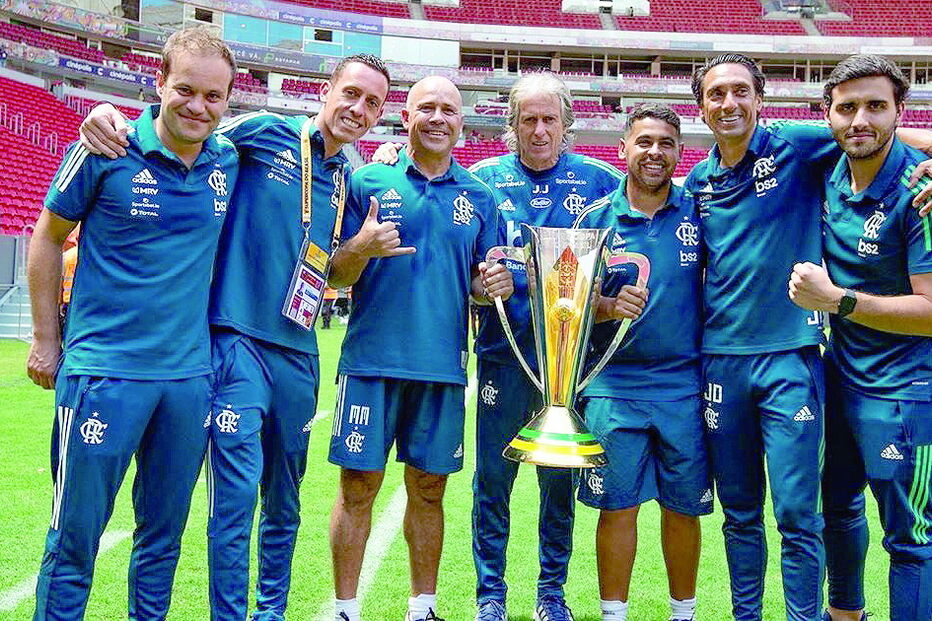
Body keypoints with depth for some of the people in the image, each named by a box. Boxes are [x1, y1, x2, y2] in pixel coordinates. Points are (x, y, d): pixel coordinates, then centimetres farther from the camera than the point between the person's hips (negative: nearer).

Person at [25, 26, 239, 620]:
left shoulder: (231, 160, 3)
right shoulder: (107, 150, -7)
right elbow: (48, 239, 4)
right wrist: (46, 341, 5)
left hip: (191, 373, 4)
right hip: (105, 368, -4)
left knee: (164, 535, 15)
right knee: (75, 536, 4)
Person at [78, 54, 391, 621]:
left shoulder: (350, 182, 13)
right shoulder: (263, 133, -3)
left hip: (298, 352, 6)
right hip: (238, 338, -6)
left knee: (284, 500, 15)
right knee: (237, 495, -10)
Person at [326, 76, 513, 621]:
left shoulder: (479, 197, 12)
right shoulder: (368, 182, 3)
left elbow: (481, 281, 16)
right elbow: (335, 276, 2)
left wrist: (493, 283, -8)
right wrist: (361, 248, -20)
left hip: (444, 366, 3)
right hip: (373, 360, -2)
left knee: (429, 489, 10)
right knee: (359, 486, 0)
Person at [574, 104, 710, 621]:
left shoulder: (699, 214, 3)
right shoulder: (595, 219, 2)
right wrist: (609, 307, -17)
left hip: (685, 385, 1)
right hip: (615, 385, -1)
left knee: (683, 508, 10)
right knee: (617, 507, 4)